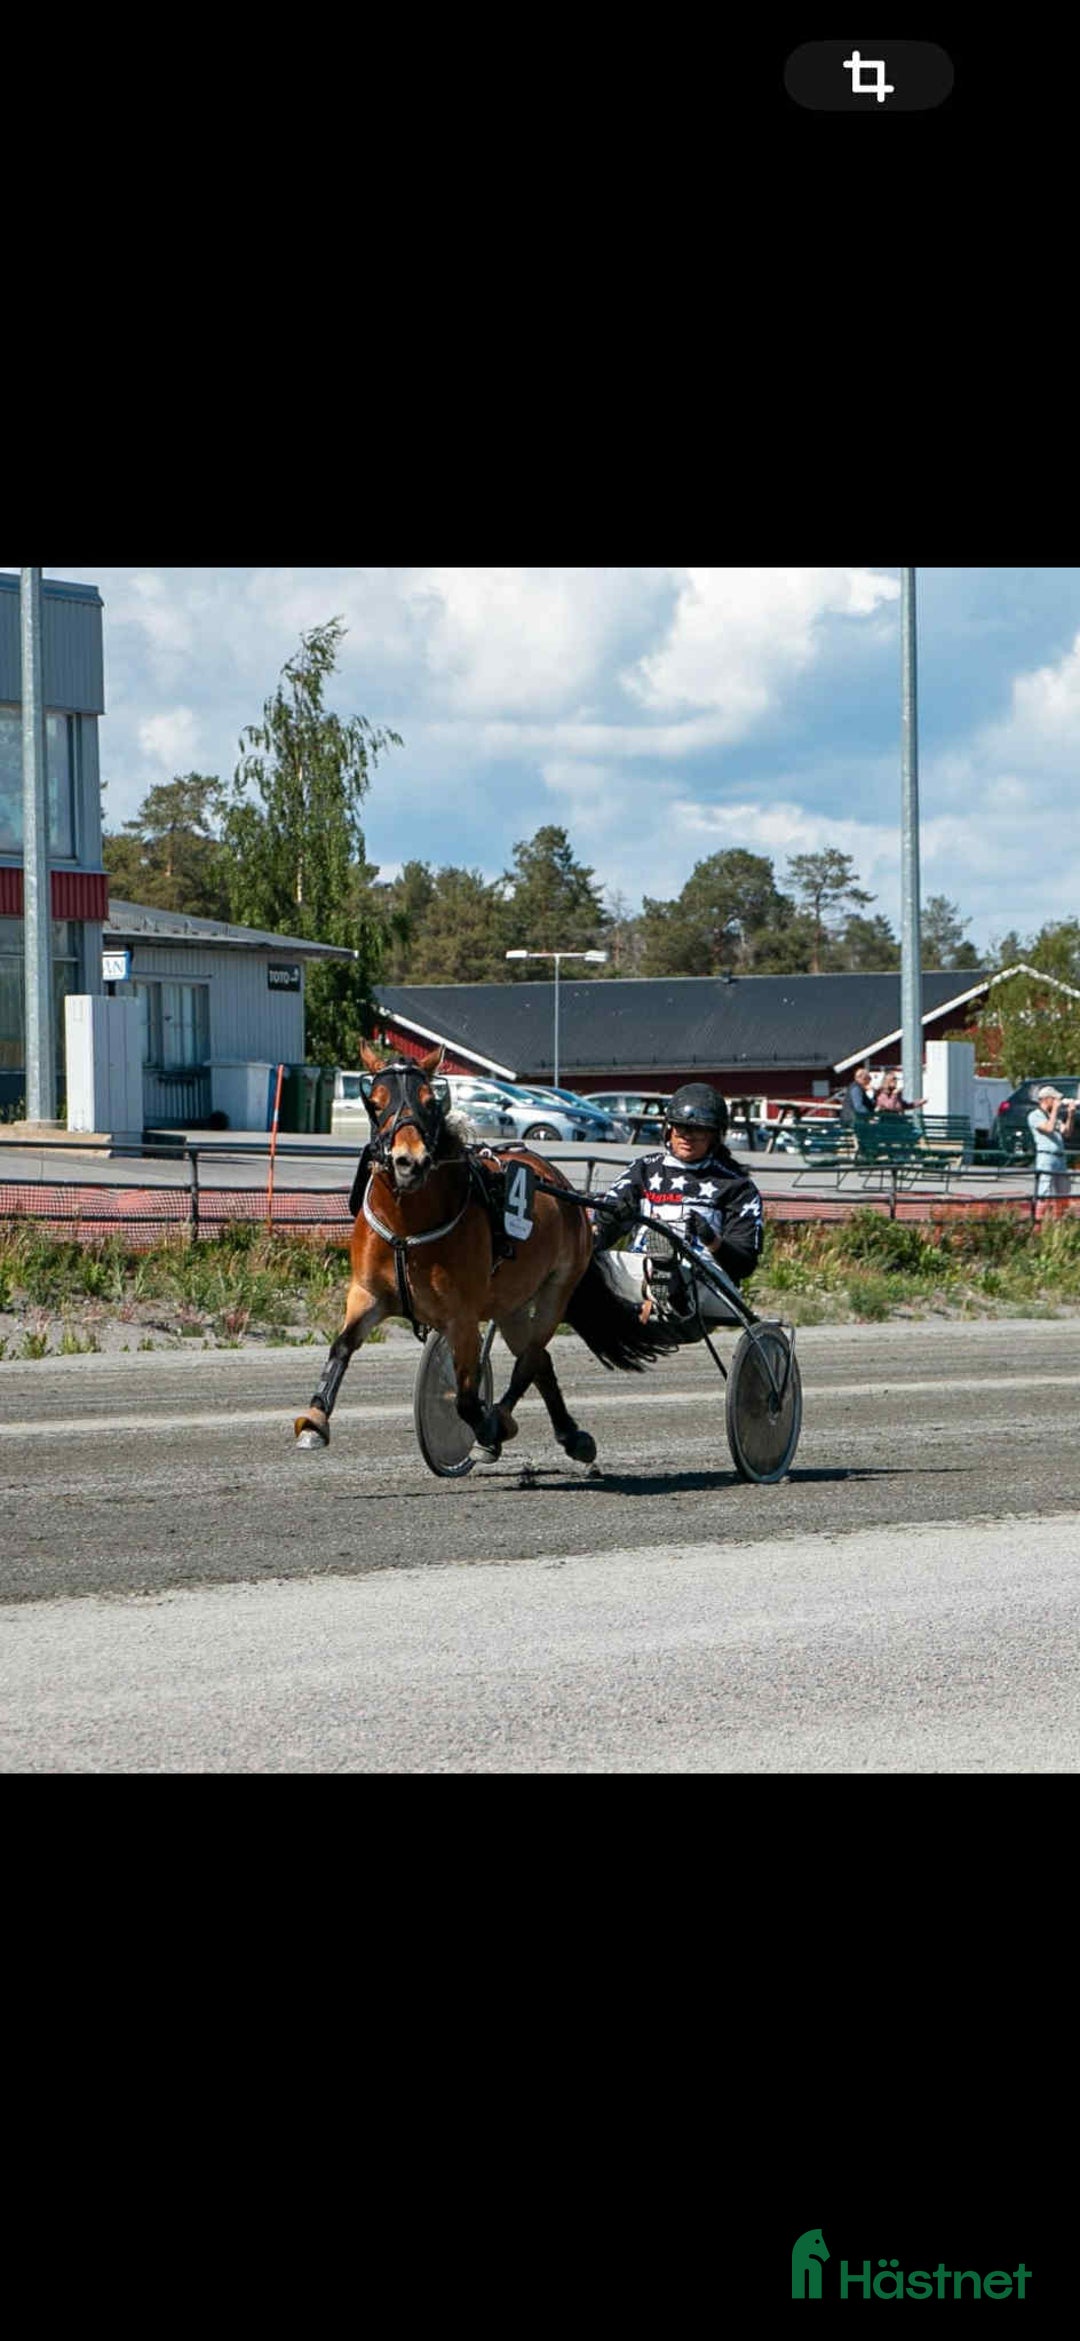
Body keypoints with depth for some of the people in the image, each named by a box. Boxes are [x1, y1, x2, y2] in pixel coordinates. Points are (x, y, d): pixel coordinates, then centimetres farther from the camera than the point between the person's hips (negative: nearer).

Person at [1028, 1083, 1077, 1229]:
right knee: (1044, 1195, -13)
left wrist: (1070, 1114, 5)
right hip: (1045, 1158, -8)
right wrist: (1055, 1109, -9)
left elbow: (1067, 1133, 14)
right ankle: (1038, 1226, -14)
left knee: (1062, 1195, 11)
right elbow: (1049, 1128, -17)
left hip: (1060, 1160, 8)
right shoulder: (1035, 1116, -2)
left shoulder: (1054, 1116, 21)